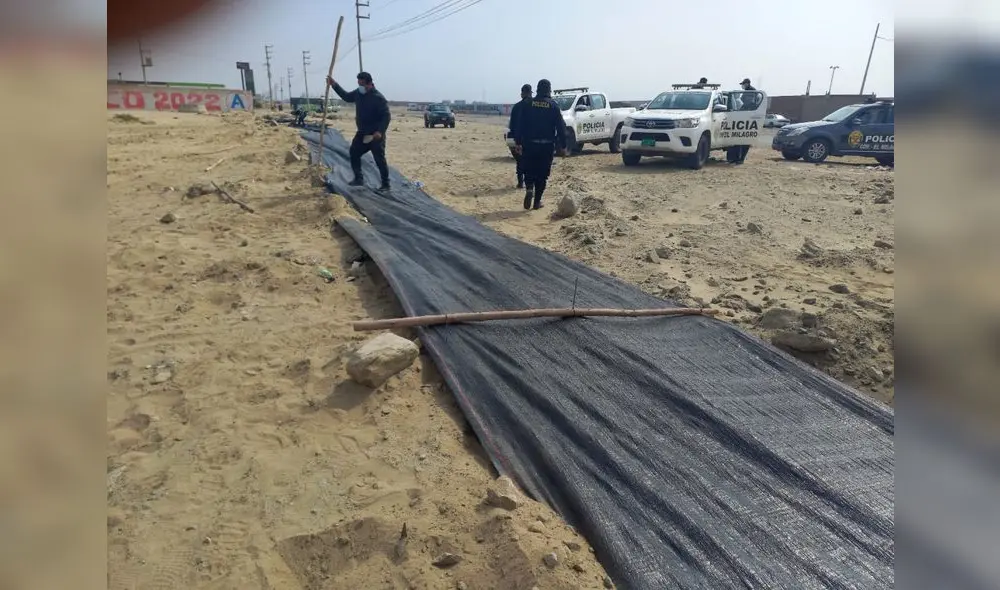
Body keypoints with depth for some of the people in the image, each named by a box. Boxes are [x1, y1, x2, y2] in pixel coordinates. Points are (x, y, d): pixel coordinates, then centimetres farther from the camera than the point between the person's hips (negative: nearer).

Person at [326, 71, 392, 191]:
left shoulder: (378, 98, -18)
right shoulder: (358, 93, 5)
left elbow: (387, 116, -20)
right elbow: (346, 97, 25)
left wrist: (380, 131, -30)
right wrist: (334, 85, 18)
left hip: (375, 135, -8)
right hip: (362, 133, 8)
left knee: (380, 159, -4)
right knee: (354, 153, 9)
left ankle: (385, 185, 5)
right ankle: (359, 179, 20)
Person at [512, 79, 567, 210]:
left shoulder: (528, 104, 1)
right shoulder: (553, 106, -2)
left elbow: (520, 124, 0)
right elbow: (561, 127, -2)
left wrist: (518, 142, 5)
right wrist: (563, 145, 3)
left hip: (529, 145, 1)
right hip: (547, 145, -1)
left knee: (529, 170, 14)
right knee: (542, 173, 7)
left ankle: (529, 189, -13)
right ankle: (537, 201, 9)